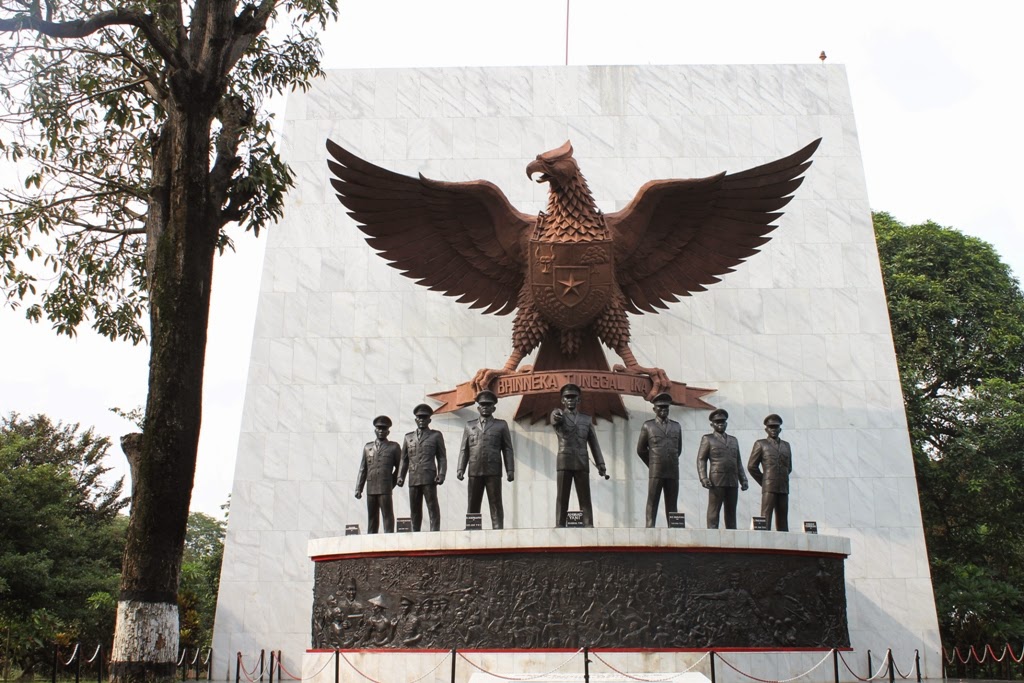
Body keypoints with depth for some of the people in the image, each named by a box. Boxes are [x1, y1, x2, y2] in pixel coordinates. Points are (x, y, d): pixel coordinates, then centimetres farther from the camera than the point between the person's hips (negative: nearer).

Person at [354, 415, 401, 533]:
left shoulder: (394, 447, 8)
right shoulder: (367, 447, 16)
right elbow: (362, 470, 13)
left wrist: (392, 482, 5)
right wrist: (358, 488, 7)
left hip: (385, 488, -3)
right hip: (370, 488, 3)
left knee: (387, 515, -6)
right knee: (372, 517, 5)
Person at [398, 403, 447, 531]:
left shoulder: (436, 435, 11)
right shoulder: (408, 437, 20)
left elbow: (442, 458, 7)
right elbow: (404, 459, 19)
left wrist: (441, 474, -6)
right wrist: (400, 476, 8)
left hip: (429, 477, -3)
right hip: (413, 478, 3)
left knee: (432, 507, -7)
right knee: (414, 509, 4)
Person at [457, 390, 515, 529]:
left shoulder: (501, 425, 12)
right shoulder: (469, 425, 18)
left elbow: (507, 449, 7)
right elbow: (464, 449, 14)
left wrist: (510, 470, -3)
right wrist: (460, 469, 2)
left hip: (493, 471, -2)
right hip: (474, 471, 2)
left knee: (495, 504, -4)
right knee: (473, 505, 2)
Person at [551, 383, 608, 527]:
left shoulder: (587, 419, 15)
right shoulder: (557, 414, 8)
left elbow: (594, 444, 13)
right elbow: (554, 420, -18)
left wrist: (601, 465, 3)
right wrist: (557, 417, -44)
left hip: (582, 464, 2)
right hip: (564, 463, -2)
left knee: (585, 499, -3)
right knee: (562, 498, -3)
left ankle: (588, 526, -5)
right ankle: (559, 526, -4)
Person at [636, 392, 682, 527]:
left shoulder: (676, 426, 13)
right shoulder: (648, 426, 5)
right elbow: (641, 450, 9)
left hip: (673, 472, 3)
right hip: (655, 472, -3)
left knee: (672, 504, 3)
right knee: (652, 503, -5)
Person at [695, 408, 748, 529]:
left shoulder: (733, 440, 22)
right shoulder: (707, 439, 8)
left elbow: (738, 462, 21)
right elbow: (701, 460, 1)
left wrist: (743, 479, 10)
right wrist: (704, 478, -12)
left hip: (732, 482, 5)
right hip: (716, 481, -4)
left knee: (731, 511, 3)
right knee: (714, 510, -7)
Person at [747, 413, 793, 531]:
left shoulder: (786, 445, 17)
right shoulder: (760, 444, 5)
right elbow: (752, 466, 2)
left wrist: (782, 480, 15)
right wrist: (764, 482, 3)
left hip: (783, 489, 4)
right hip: (769, 488, -4)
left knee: (782, 521, 4)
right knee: (766, 519, -11)